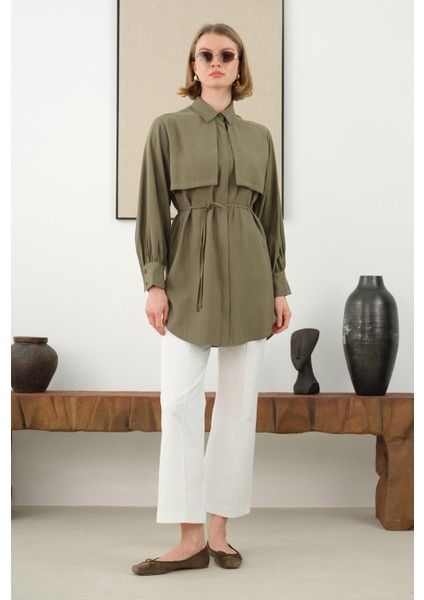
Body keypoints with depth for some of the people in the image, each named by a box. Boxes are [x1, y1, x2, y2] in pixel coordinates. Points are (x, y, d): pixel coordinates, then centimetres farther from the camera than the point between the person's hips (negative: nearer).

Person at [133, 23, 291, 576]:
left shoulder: (259, 137, 12)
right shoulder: (168, 129, 5)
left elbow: (271, 215, 12)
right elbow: (153, 209, 1)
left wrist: (280, 287, 8)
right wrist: (154, 281, -7)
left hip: (248, 274, 3)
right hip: (190, 273, -2)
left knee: (240, 401, 3)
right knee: (180, 400, -8)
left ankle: (219, 529, 14)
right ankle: (192, 538, 1)